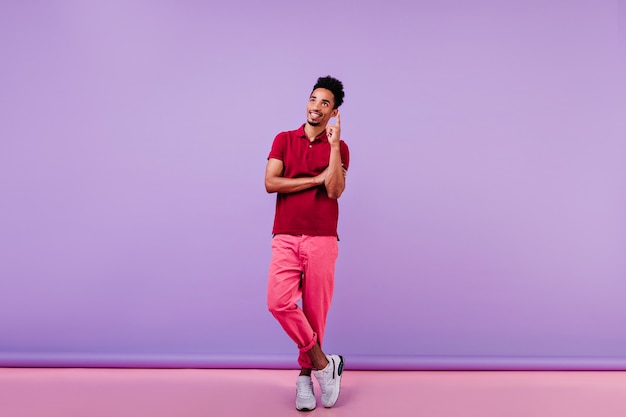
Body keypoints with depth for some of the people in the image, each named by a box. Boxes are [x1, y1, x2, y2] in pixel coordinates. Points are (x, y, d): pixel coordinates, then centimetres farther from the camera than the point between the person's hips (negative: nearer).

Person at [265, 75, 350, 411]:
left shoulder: (339, 147, 7)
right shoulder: (284, 140, 10)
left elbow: (335, 191, -9)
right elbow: (270, 183, -4)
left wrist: (334, 144, -13)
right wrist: (317, 178, -6)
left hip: (322, 240, 0)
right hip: (285, 238, 1)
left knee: (315, 310, 3)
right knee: (280, 302, -16)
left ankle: (305, 375, 21)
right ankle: (323, 363, 2)